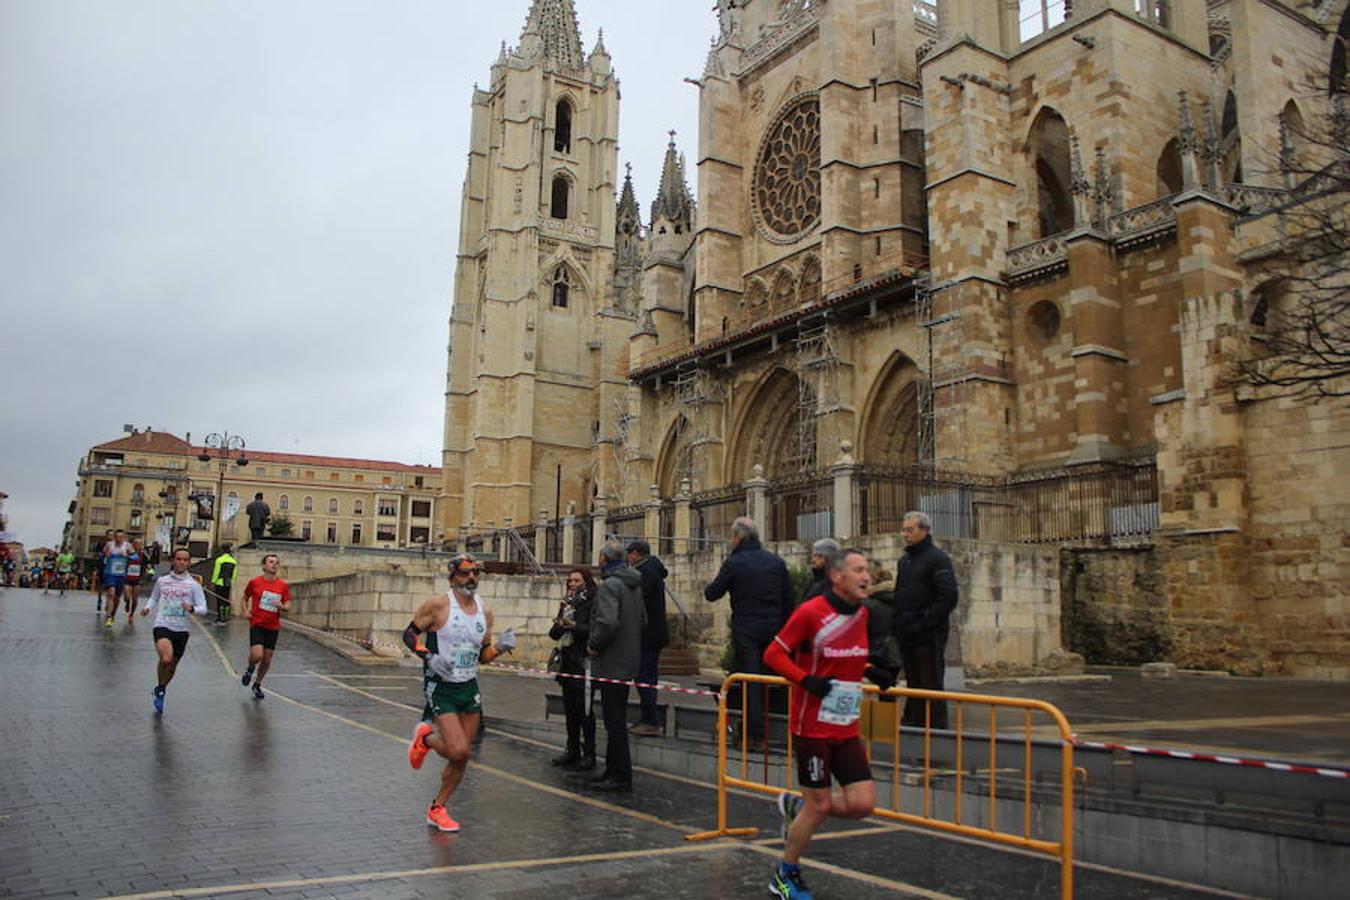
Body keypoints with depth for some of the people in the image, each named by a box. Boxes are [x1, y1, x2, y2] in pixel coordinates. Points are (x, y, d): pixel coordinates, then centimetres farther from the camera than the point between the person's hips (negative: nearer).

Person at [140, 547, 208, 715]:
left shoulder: (193, 585, 1)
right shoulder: (162, 581, 6)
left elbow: (203, 609, -3)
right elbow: (154, 597, 25)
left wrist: (192, 608, -24)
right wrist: (148, 607, 4)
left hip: (181, 630, 2)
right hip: (162, 626, -1)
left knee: (172, 666, 12)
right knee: (166, 659, -26)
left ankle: (160, 691, 41)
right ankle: (159, 689, 0)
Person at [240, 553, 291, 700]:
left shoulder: (283, 586, 1)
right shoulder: (254, 582, -2)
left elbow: (288, 608, 3)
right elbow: (245, 598, 13)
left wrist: (281, 606, -19)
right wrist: (246, 610, -5)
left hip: (273, 627, 3)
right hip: (257, 625, -3)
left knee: (267, 660, 8)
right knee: (257, 655, -18)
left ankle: (257, 684, 31)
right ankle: (250, 669, 17)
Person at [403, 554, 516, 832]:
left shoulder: (485, 611, 5)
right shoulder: (438, 605, -11)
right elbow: (409, 634, -4)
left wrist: (501, 647, -7)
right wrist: (429, 656, -19)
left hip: (469, 687, 6)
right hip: (440, 687, -6)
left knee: (462, 756, 7)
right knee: (458, 751, -16)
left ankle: (437, 809, 26)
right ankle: (426, 738, 16)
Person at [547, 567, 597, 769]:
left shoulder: (592, 603, -6)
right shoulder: (567, 603, 16)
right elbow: (553, 634, 13)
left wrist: (573, 625, -23)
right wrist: (559, 625, -7)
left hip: (583, 663, -7)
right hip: (567, 662, 7)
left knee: (584, 709, -5)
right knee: (570, 709, 12)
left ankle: (589, 754, 2)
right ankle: (572, 751, 21)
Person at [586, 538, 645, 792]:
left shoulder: (610, 585, -17)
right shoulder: (635, 585, 12)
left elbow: (608, 622, -28)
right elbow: (643, 621, 19)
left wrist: (593, 644, -13)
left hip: (612, 664, -9)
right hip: (629, 661, 9)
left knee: (614, 720, -3)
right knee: (616, 719, 17)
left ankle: (621, 776, 2)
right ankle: (614, 770, 26)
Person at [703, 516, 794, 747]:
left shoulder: (734, 563, -7)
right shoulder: (776, 561, 6)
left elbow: (712, 594, -2)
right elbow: (788, 600, 7)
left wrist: (708, 587, 21)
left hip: (745, 631, -4)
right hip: (772, 630, 4)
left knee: (750, 682, 0)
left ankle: (756, 735, -1)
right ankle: (758, 729, 22)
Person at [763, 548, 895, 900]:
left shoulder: (862, 613, 7)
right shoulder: (810, 612, -15)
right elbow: (773, 654, -11)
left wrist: (871, 672, 4)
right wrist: (806, 679, -24)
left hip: (846, 729, 7)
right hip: (813, 727, -6)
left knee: (863, 804, -3)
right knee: (819, 806, 1)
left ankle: (796, 807, 24)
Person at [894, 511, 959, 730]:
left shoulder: (938, 559, -7)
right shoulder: (905, 560, 18)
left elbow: (948, 597, -16)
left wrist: (925, 622, -18)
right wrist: (898, 622, 9)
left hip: (928, 637, -8)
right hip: (907, 637, 8)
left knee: (931, 687, -3)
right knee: (913, 686, 13)